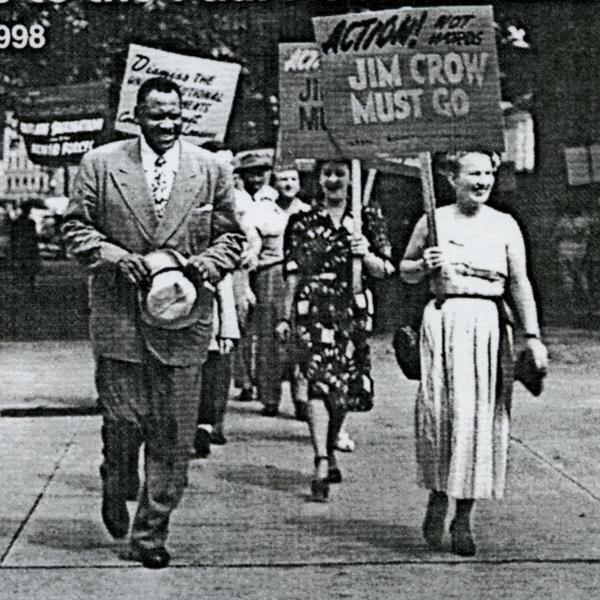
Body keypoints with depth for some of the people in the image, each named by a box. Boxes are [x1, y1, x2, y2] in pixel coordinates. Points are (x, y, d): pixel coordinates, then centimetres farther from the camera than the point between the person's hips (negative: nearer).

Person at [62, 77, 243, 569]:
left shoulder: (212, 170, 7)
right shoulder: (101, 164, 4)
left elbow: (230, 236, 11)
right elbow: (76, 227, 5)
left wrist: (208, 265, -9)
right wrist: (113, 256, -12)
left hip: (184, 319, 1)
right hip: (118, 314, -1)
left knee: (173, 437, 0)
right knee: (123, 421, 1)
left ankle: (151, 536, 12)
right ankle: (115, 490, 34)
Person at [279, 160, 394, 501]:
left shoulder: (367, 217, 9)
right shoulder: (303, 222, 10)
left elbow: (386, 270, 5)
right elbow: (294, 274, 13)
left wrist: (367, 256, -15)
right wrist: (287, 317, 12)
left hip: (353, 310, 1)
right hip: (313, 310, -1)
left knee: (347, 388, 7)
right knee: (320, 380, -16)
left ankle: (330, 450, 32)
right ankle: (322, 464, -18)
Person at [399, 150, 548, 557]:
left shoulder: (505, 226, 8)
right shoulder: (433, 222, 6)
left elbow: (520, 284, 5)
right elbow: (405, 271, 16)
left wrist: (533, 336, -2)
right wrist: (425, 266, -6)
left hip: (490, 325, 1)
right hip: (444, 321, -1)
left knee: (483, 417, 1)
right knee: (443, 411, -7)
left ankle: (464, 518, 10)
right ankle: (437, 497, 15)